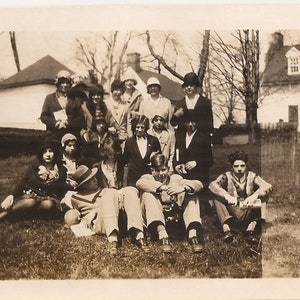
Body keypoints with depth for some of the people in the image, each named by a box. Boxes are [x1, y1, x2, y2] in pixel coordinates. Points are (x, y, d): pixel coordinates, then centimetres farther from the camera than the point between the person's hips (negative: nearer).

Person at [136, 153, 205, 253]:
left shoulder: (175, 178, 17)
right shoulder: (148, 178, 12)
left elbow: (199, 184, -1)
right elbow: (139, 183, -16)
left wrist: (183, 188, -23)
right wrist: (162, 187, -30)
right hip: (156, 219, -2)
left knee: (191, 193, -9)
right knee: (148, 194, -21)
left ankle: (193, 232, -29)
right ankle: (162, 233, -41)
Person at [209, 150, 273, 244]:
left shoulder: (252, 176, 10)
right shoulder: (226, 176, 8)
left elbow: (268, 186, -9)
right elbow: (212, 185, -13)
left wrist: (254, 195, -29)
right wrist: (227, 196, -31)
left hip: (249, 213, 0)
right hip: (231, 213, 0)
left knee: (262, 195, -17)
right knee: (216, 197, -19)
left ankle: (251, 228, -31)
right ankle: (226, 228, -36)